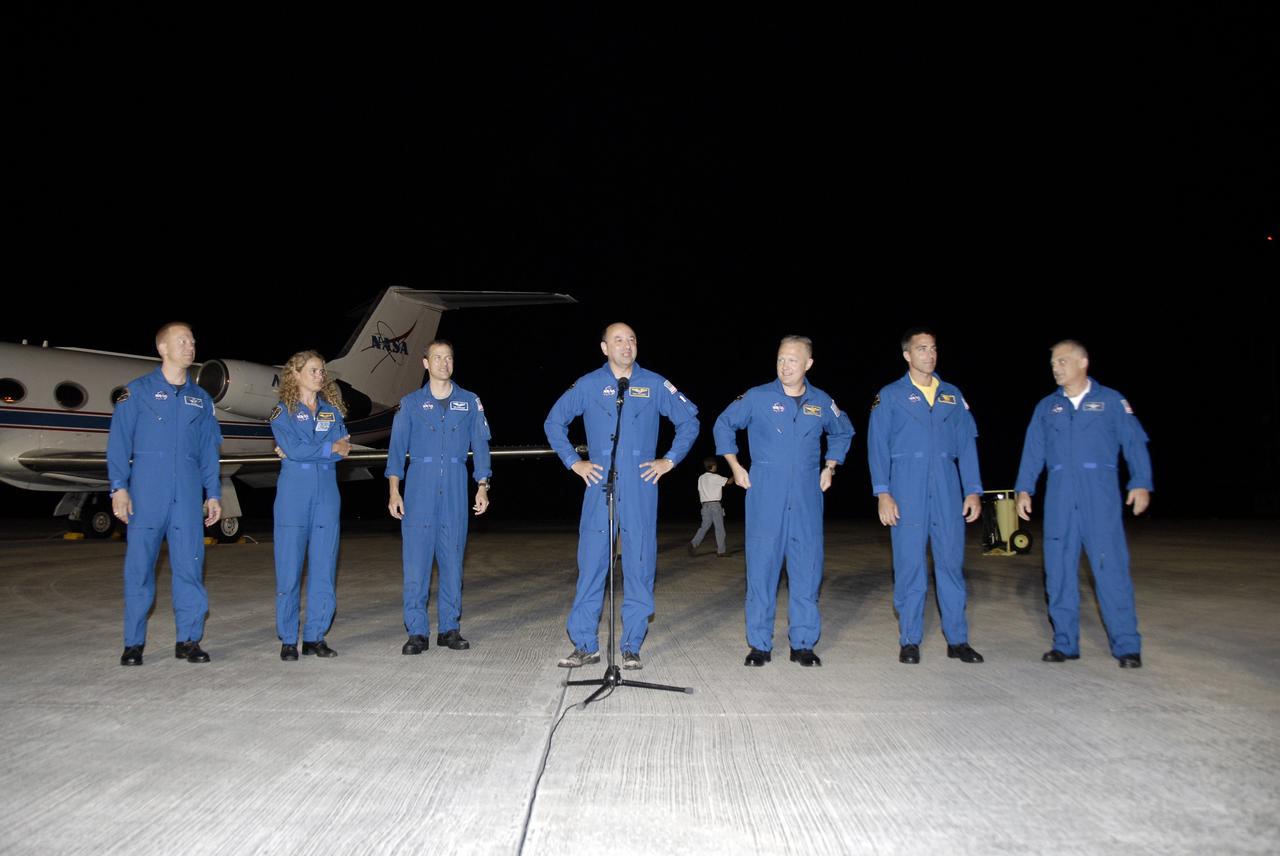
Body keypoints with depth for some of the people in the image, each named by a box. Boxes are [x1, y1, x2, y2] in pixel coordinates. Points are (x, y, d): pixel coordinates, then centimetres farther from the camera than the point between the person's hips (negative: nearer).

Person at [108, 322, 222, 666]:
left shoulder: (201, 398, 15)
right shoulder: (138, 391, 5)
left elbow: (209, 450, 15)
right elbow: (119, 441, 0)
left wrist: (213, 494, 9)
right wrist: (119, 487, -9)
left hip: (188, 495, 3)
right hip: (147, 492, -3)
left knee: (189, 564, 1)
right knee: (139, 565, 1)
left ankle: (189, 639, 9)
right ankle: (134, 642, 11)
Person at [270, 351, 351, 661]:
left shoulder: (332, 409, 14)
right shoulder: (283, 411, 4)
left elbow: (343, 449, 2)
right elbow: (293, 449, -10)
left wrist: (307, 451, -9)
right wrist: (329, 447, -5)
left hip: (327, 495, 3)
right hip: (294, 494, -3)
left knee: (324, 567, 2)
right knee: (289, 568, -2)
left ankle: (315, 637, 11)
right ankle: (288, 639, 7)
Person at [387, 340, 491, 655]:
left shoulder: (470, 402, 11)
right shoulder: (410, 403, 9)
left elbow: (480, 445, 8)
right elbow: (397, 447, 6)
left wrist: (482, 487, -1)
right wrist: (394, 491, -3)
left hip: (455, 490, 1)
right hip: (420, 487, -1)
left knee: (453, 558, 4)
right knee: (416, 560, -4)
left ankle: (449, 628, 13)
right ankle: (417, 632, 2)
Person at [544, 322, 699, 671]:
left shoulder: (654, 384, 6)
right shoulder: (588, 385, 6)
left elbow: (689, 420, 13)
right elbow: (554, 423, 15)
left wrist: (669, 460, 6)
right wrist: (574, 463, 8)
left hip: (641, 487, 0)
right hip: (599, 485, 0)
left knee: (639, 564, 2)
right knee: (591, 563, -1)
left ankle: (632, 647, 12)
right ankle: (585, 645, 9)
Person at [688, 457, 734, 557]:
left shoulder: (701, 478, 10)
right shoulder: (715, 477, -10)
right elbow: (729, 481, -10)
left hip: (705, 505, 6)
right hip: (715, 504, -6)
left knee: (704, 526, 8)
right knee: (719, 528, 1)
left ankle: (693, 544, -9)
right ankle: (721, 551, 4)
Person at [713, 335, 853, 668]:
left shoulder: (822, 403, 7)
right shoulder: (757, 397, -1)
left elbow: (843, 433, 25)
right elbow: (724, 425, 10)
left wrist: (830, 467, 15)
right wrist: (736, 467, 6)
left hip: (807, 498, 2)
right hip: (765, 496, -2)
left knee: (807, 569, 3)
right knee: (761, 567, 0)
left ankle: (803, 644, 14)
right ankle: (759, 645, 9)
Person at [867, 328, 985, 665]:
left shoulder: (953, 396, 14)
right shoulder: (890, 396, 5)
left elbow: (967, 444, 11)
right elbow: (877, 445, -1)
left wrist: (973, 490, 3)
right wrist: (883, 493, -10)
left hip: (947, 490, 3)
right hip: (907, 490, -3)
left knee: (951, 562, 4)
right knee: (909, 565, 0)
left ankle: (957, 640, 13)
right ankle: (909, 641, 10)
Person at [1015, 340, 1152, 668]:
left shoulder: (1111, 401, 5)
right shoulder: (1046, 407, 13)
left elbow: (1135, 443, 0)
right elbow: (1033, 451, 11)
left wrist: (1141, 483, -11)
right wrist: (1024, 489, 2)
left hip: (1101, 496, -3)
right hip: (1059, 497, 3)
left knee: (1111, 567, -6)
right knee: (1059, 570, 4)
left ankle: (1126, 645, 4)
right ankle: (1065, 643, 13)